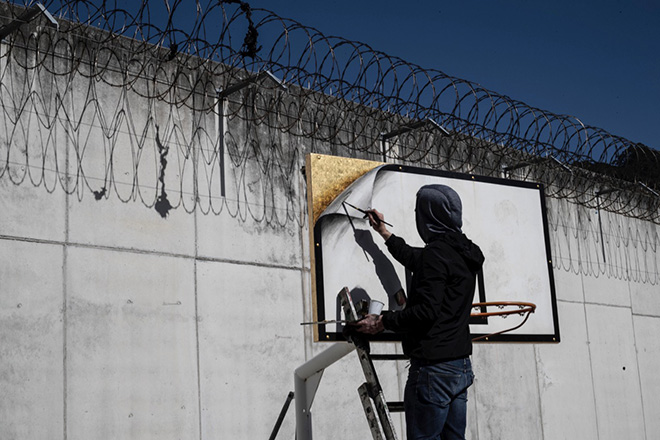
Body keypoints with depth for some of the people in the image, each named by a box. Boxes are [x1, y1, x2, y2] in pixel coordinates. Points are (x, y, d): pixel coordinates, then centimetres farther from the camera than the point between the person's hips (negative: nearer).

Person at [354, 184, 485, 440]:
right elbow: (415, 261, 31)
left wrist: (382, 322, -11)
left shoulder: (436, 252, -15)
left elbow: (426, 311, -23)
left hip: (434, 366, -10)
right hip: (461, 365, 10)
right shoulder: (463, 252, 14)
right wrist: (384, 232, 41)